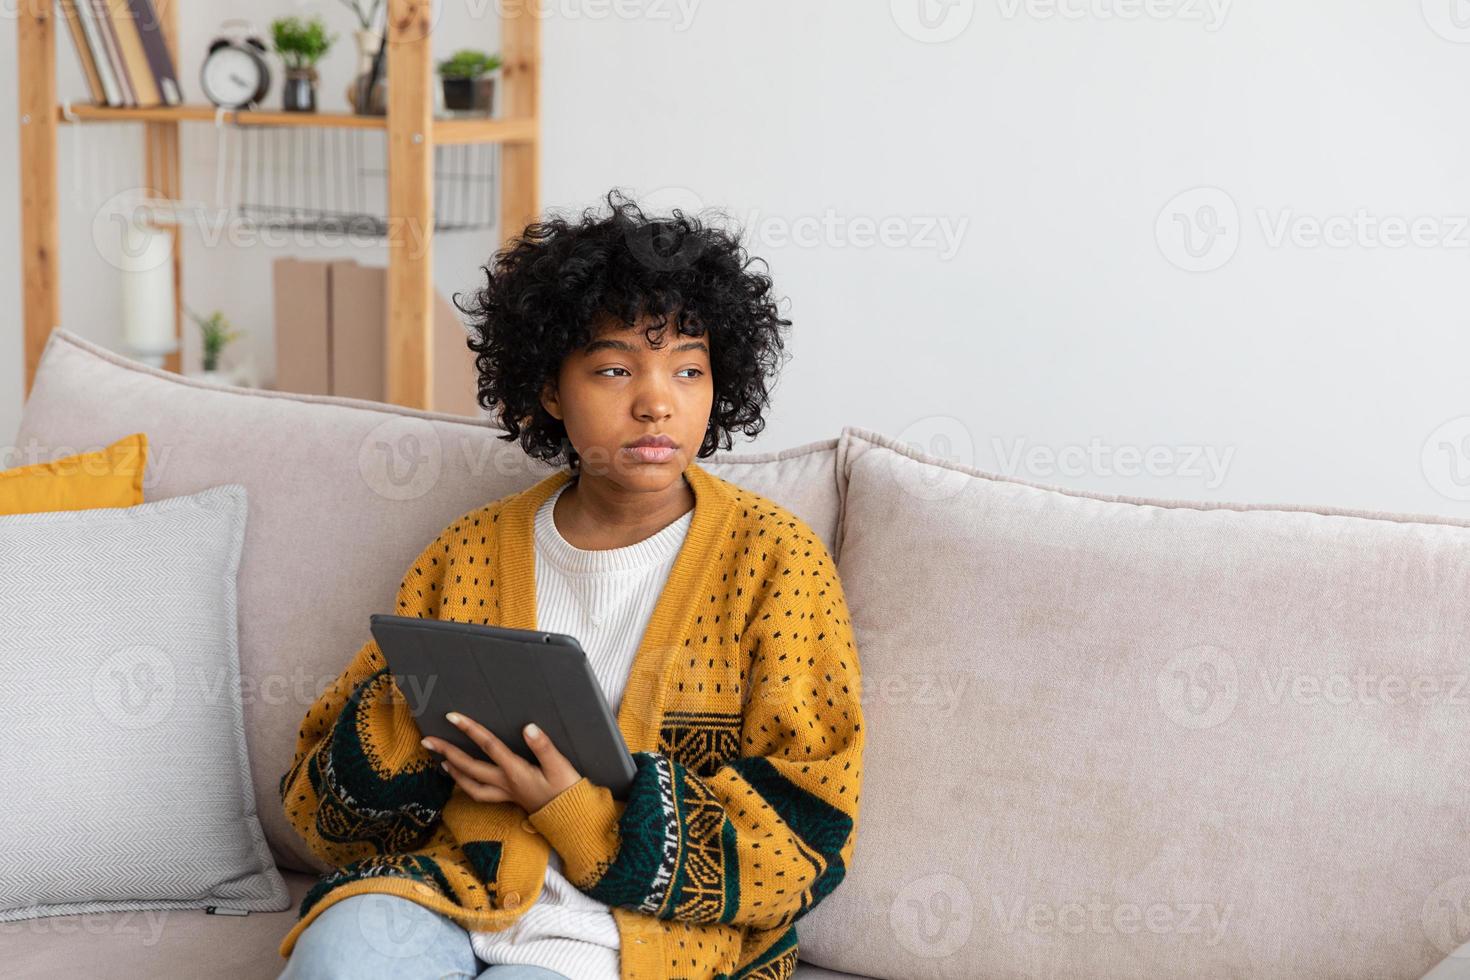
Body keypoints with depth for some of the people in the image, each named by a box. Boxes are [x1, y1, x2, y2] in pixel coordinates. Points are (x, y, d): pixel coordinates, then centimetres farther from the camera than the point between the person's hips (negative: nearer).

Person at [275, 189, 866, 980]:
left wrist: (577, 808, -15)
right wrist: (412, 721, -12)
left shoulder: (774, 559, 0)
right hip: (448, 889, 2)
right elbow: (322, 801, 11)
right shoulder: (470, 551, 9)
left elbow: (804, 834, -5)